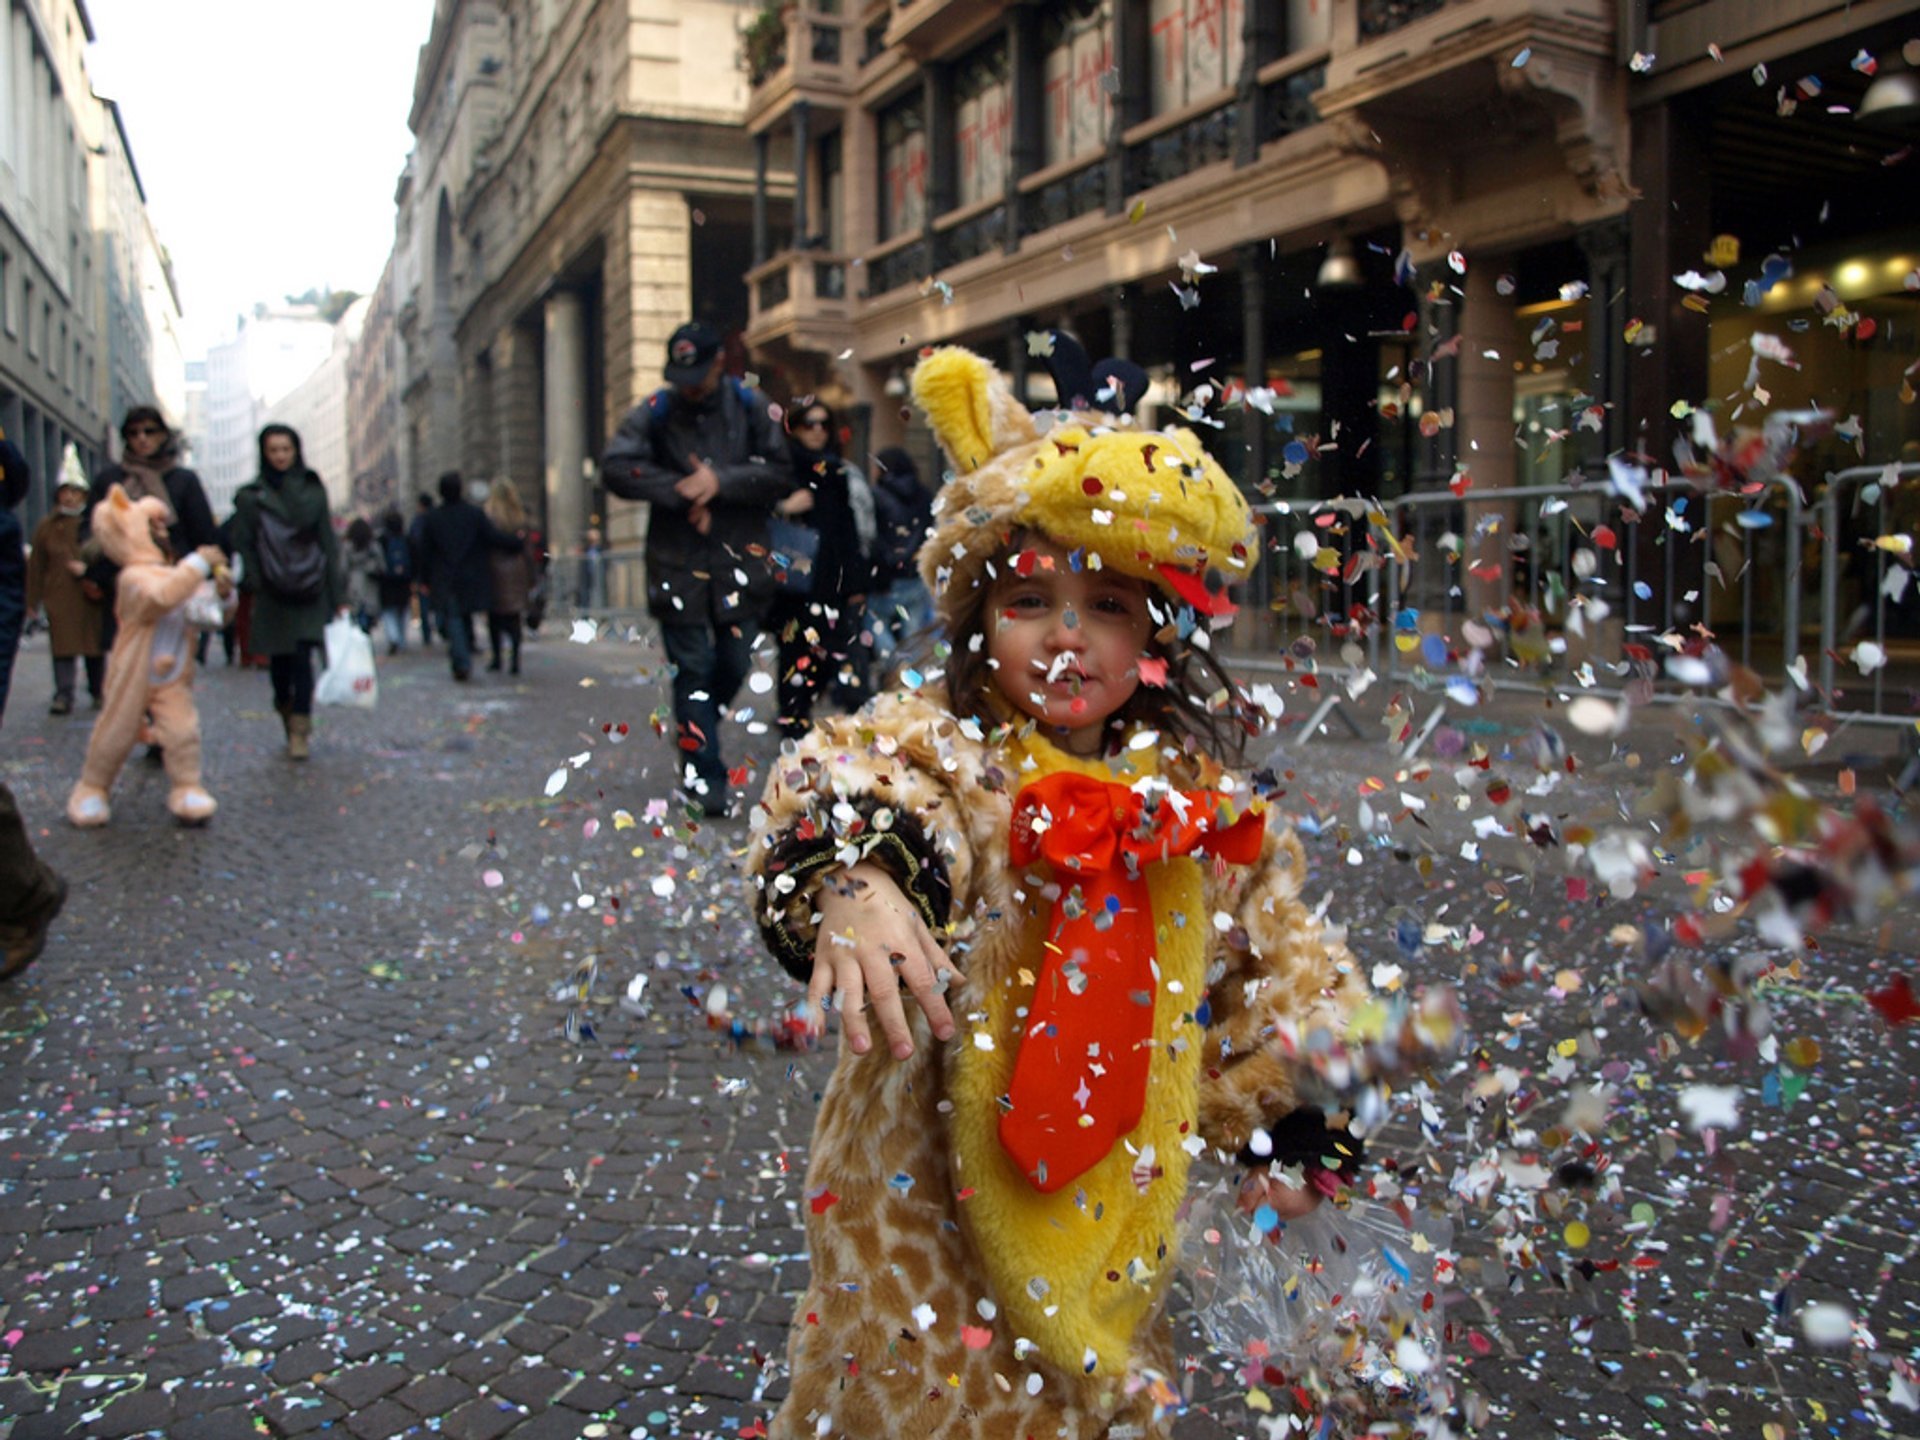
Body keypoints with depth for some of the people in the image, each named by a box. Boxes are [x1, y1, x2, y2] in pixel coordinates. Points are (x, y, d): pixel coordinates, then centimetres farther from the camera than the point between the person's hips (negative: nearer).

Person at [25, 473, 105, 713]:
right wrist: (32, 601, 6)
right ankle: (63, 697, -7)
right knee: (62, 648, -6)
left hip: (90, 597, 0)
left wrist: (87, 568, -15)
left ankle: (98, 693, 23)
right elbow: (35, 567, 10)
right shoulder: (47, 527, 9)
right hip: (58, 597, 1)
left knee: (95, 646, 8)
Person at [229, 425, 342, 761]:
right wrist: (253, 583, -11)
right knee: (280, 663, 6)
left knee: (302, 658, -10)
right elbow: (243, 546, 2)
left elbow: (328, 544, 5)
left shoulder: (313, 491, 6)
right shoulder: (250, 496, 4)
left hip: (309, 593, -1)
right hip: (272, 594, 1)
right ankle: (292, 723, 22)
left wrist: (336, 598, 2)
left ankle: (300, 732, -10)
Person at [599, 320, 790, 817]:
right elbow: (615, 467, -8)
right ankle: (705, 779, 0)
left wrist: (721, 482, -14)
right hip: (677, 560, -1)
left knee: (736, 663, 4)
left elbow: (781, 474, -2)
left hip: (739, 555, 1)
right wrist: (683, 493, -14)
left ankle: (693, 732, 33)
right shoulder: (655, 412, 0)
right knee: (692, 668, -3)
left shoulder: (752, 407, 3)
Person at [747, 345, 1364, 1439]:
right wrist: (856, 876, -58)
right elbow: (839, 789, -36)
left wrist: (1277, 1125, 12)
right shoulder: (932, 749, -14)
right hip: (931, 1199, -4)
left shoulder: (1200, 804, 0)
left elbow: (1263, 964, 12)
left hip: (1118, 1208, 4)